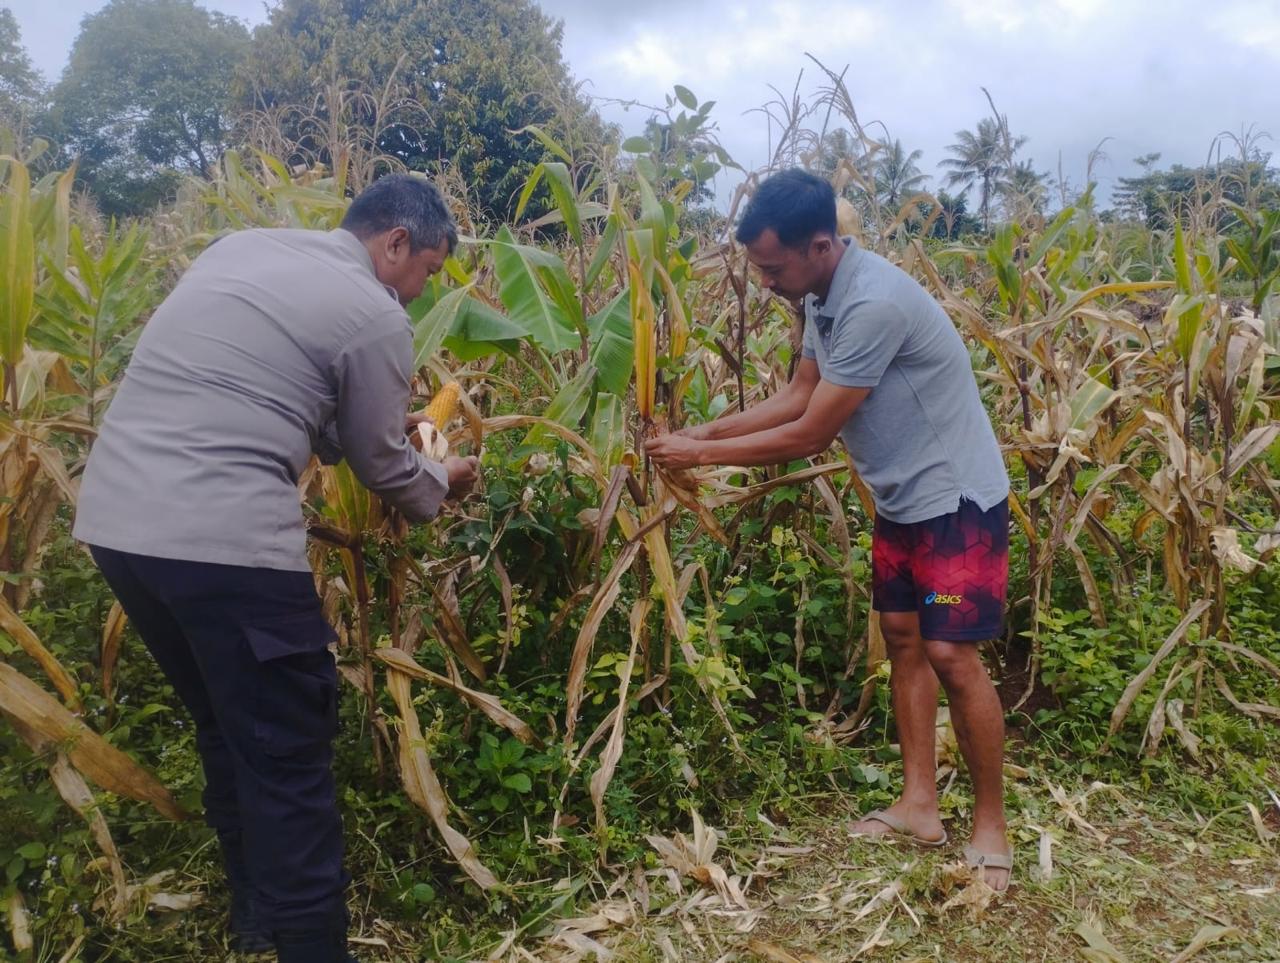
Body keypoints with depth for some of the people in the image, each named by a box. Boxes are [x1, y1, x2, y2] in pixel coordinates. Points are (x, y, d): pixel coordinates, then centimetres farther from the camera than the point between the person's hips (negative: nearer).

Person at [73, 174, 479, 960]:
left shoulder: (241, 246, 17)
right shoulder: (375, 316, -4)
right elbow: (379, 464, 6)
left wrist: (319, 426, 31)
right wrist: (442, 484, 26)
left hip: (114, 519, 9)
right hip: (224, 540, -9)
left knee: (228, 729, 22)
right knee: (288, 756, 4)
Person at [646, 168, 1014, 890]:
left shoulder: (874, 303, -29)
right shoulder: (824, 297, 1)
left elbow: (809, 435, -25)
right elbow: (798, 397, 10)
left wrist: (702, 455, -15)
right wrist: (705, 429, 1)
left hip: (956, 498, -9)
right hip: (902, 499, 10)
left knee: (951, 655, -8)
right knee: (902, 639, 12)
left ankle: (992, 825, 12)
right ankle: (921, 805, 25)